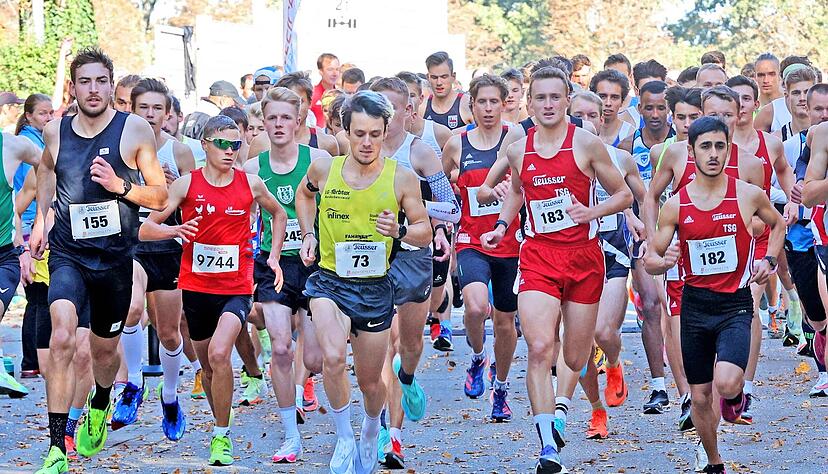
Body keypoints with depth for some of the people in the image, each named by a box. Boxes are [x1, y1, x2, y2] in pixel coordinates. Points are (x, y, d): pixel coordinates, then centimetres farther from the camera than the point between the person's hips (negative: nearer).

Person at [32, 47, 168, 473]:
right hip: (67, 253, 0)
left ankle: (100, 406, 54)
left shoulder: (135, 130, -7)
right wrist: (40, 221, 21)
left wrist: (120, 185, -19)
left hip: (115, 257, 0)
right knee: (62, 338, -24)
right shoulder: (55, 131, 1)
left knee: (105, 348, 18)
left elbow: (161, 197, -3)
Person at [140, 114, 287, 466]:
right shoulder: (186, 185, -4)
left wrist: (274, 256, 11)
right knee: (207, 364, 14)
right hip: (196, 287, 2)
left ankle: (222, 437, -12)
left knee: (219, 354, -23)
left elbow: (278, 214, 21)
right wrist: (175, 230, -24)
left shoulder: (251, 183, 0)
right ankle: (221, 421, 38)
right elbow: (145, 230, -5)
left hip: (236, 287, -2)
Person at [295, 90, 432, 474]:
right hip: (329, 281, 0)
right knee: (333, 357, -28)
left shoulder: (401, 179, -9)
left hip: (375, 288, 1)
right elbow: (304, 194, 20)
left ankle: (371, 431, 47)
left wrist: (399, 231, -20)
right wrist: (308, 235, 8)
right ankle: (344, 439, -8)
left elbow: (425, 232, 0)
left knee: (370, 381, 13)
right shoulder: (324, 169, -5)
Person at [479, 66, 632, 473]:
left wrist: (592, 211, -14)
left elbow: (623, 195, 3)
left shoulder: (587, 144, -4)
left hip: (584, 256, -1)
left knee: (575, 358, 8)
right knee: (539, 348, -19)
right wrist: (501, 226, 12)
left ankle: (560, 402, 46)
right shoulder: (518, 151, 6)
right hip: (538, 256, 1)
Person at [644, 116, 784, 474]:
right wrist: (664, 261, -21)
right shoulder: (676, 205, -4)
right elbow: (650, 259, 2)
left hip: (736, 303, -2)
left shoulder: (748, 195, -6)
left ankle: (734, 395, 14)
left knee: (726, 384, -24)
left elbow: (778, 223, 16)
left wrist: (769, 260, 1)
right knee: (700, 397, 8)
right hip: (695, 305, 2)